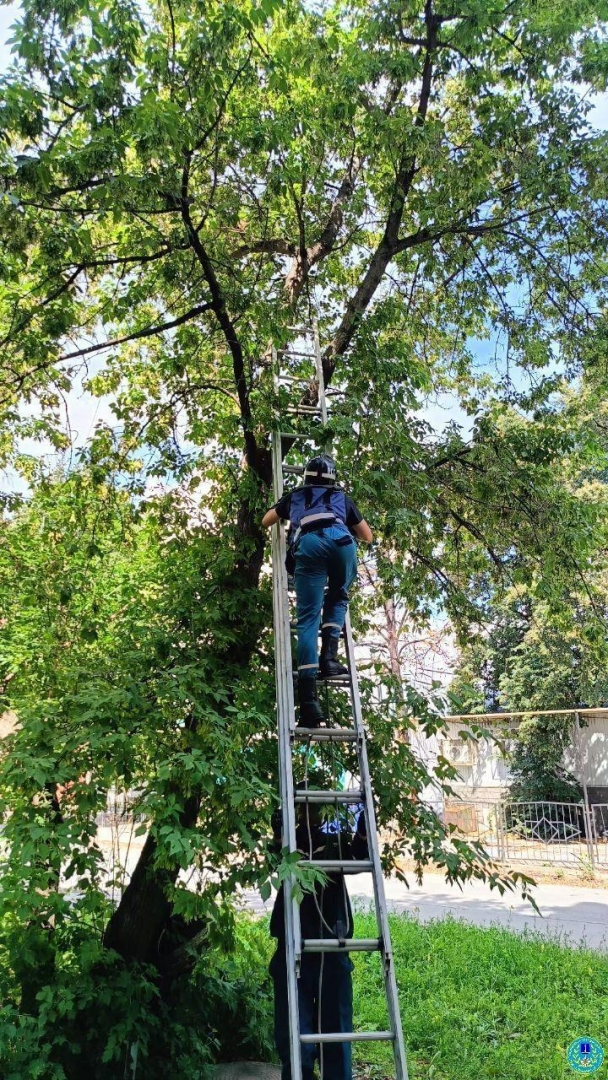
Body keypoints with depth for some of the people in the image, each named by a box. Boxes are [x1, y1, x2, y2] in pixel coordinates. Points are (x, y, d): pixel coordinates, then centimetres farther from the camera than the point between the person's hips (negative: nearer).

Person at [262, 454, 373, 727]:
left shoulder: (294, 496, 37)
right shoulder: (342, 498, 36)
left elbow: (265, 522, 50)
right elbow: (368, 537, 41)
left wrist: (287, 516, 69)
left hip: (309, 544, -1)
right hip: (340, 541, 1)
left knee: (308, 617, -3)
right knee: (337, 598, 27)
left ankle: (308, 697, -16)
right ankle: (329, 655, 4)